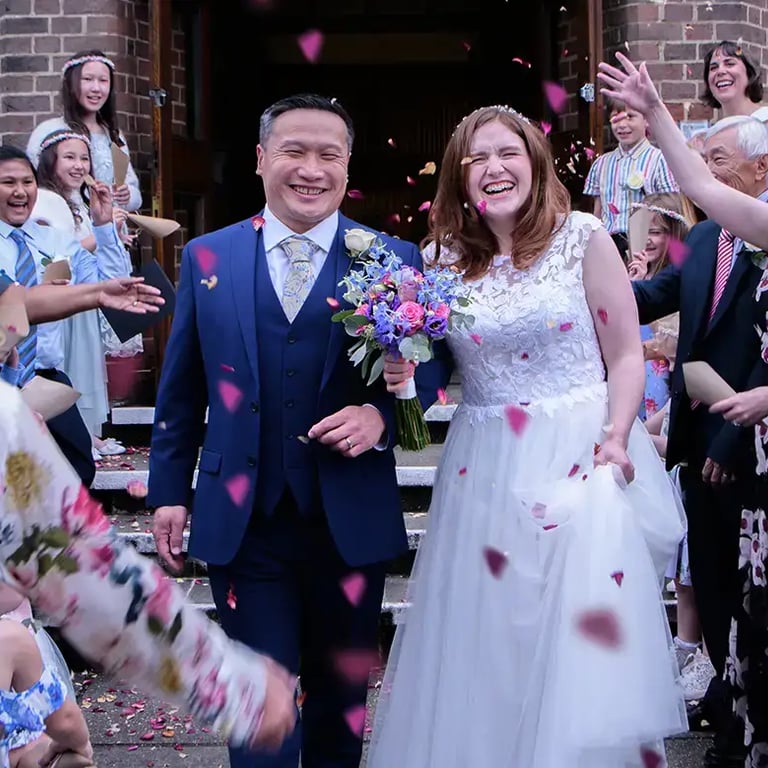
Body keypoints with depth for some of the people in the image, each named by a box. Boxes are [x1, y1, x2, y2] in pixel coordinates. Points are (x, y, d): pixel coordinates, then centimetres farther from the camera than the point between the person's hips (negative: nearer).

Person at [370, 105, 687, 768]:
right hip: (481, 465, 3)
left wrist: (616, 437, -13)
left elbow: (626, 354, 0)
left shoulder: (583, 238, -2)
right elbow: (431, 368, 17)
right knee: (479, 642, 3)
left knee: (585, 642, -7)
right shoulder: (443, 259, 6)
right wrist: (405, 371, -5)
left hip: (579, 458, -2)